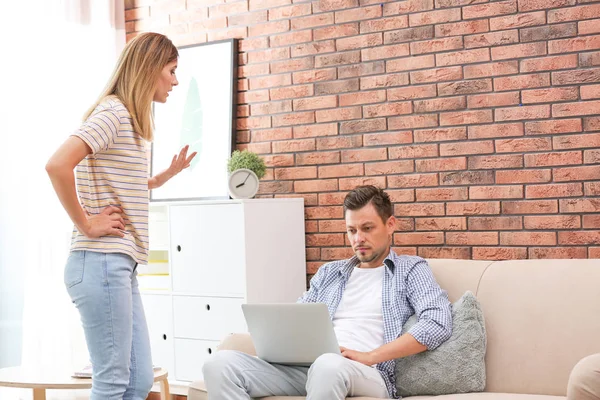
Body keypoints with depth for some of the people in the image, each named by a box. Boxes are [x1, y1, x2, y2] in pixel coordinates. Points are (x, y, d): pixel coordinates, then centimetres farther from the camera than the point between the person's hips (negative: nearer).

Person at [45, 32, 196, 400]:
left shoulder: (133, 120, 19)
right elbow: (57, 165, -26)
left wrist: (169, 174, 18)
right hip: (102, 263, -10)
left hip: (121, 264, 10)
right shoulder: (113, 112, -11)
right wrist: (86, 225, -18)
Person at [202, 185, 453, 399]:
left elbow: (439, 324, -6)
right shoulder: (329, 272, 27)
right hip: (306, 367, 5)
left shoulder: (410, 269, 11)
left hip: (367, 374, -5)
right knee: (221, 363, -20)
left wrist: (370, 356, -14)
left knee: (328, 365, -43)